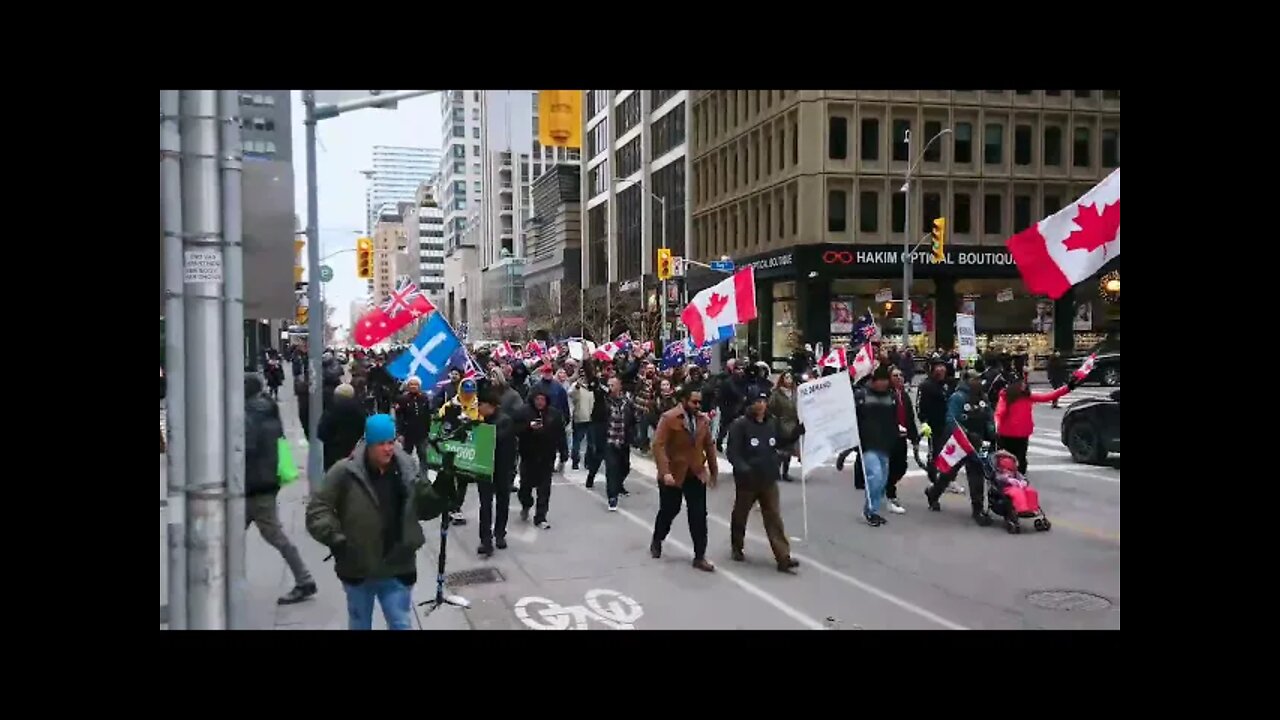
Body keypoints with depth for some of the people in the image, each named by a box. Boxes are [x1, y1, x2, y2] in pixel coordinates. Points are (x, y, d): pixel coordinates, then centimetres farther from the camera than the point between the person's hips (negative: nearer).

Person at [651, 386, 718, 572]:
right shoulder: (669, 418, -13)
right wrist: (665, 472, -26)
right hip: (673, 474, -3)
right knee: (669, 511, 13)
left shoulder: (703, 420, 2)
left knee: (699, 516, 0)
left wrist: (713, 471, 10)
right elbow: (659, 445, -19)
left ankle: (699, 557, 8)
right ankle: (657, 542, 40)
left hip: (696, 474, 3)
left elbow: (709, 446, 9)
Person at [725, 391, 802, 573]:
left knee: (774, 518, -1)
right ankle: (737, 548, 37)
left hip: (768, 479, 3)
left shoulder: (773, 422, 2)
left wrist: (798, 430, -1)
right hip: (747, 479, -3)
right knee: (740, 515, 16)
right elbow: (732, 452, -16)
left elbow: (783, 440, 15)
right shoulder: (740, 425, -13)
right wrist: (742, 467, -30)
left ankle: (783, 558, -3)